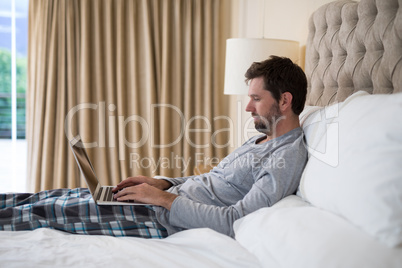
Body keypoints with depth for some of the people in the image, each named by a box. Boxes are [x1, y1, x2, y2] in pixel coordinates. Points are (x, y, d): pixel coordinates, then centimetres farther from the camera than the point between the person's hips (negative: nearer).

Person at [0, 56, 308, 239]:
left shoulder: (286, 159, -17)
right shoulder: (263, 138, 15)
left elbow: (233, 221, -26)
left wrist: (166, 198, -20)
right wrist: (162, 182, 8)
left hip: (166, 218, -9)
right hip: (171, 198, 9)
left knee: (49, 210, -6)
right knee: (60, 196, 7)